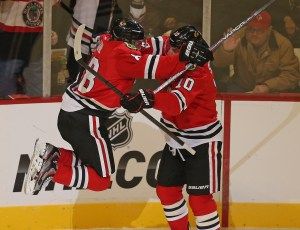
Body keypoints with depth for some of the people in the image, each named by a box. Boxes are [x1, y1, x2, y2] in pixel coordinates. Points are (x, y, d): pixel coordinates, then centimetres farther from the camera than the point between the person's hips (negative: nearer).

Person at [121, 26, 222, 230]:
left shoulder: (199, 75, -27)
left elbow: (176, 103, -43)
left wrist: (149, 98, -57)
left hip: (202, 144, -9)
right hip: (177, 141, 9)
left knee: (199, 198, -10)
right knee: (166, 190, 12)